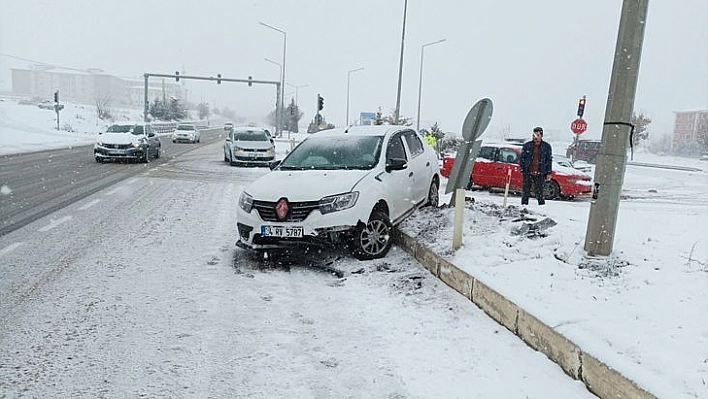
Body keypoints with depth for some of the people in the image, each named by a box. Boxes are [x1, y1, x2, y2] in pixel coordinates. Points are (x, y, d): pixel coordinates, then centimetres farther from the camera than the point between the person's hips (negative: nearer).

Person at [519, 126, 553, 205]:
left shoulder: (547, 147, 5)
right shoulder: (527, 145, 5)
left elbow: (549, 160, 9)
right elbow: (522, 158, 10)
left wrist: (549, 173, 3)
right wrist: (522, 168, 0)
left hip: (540, 174, -1)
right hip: (528, 173, 1)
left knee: (539, 193, -1)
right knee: (526, 192, 5)